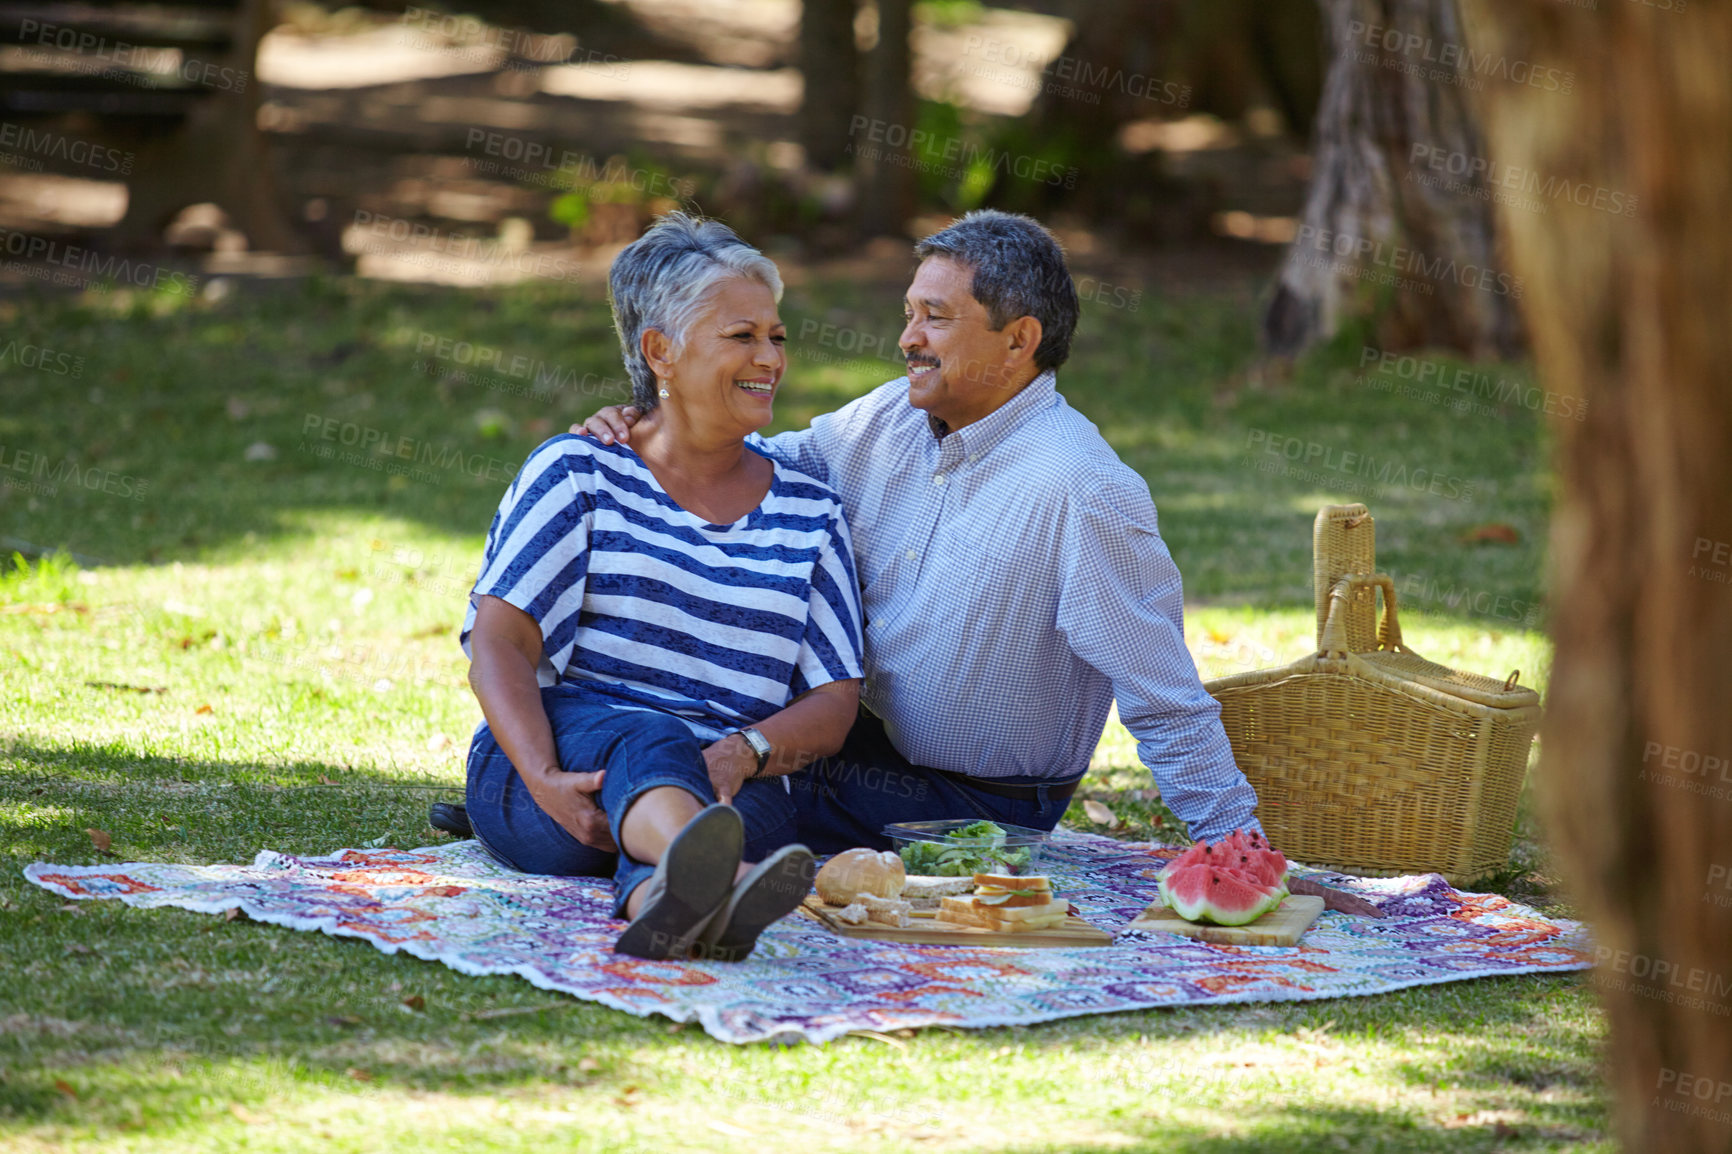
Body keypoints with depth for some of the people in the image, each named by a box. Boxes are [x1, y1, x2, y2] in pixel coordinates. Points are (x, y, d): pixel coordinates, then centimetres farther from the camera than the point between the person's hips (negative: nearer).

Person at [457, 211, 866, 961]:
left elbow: (833, 705, 10)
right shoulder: (577, 473, 11)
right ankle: (713, 875, -74)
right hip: (570, 759, -2)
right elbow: (498, 643, -1)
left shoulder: (811, 514, 19)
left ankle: (668, 900, -73)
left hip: (731, 793, 2)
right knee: (646, 741, -38)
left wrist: (746, 750, -15)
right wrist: (545, 781, -21)